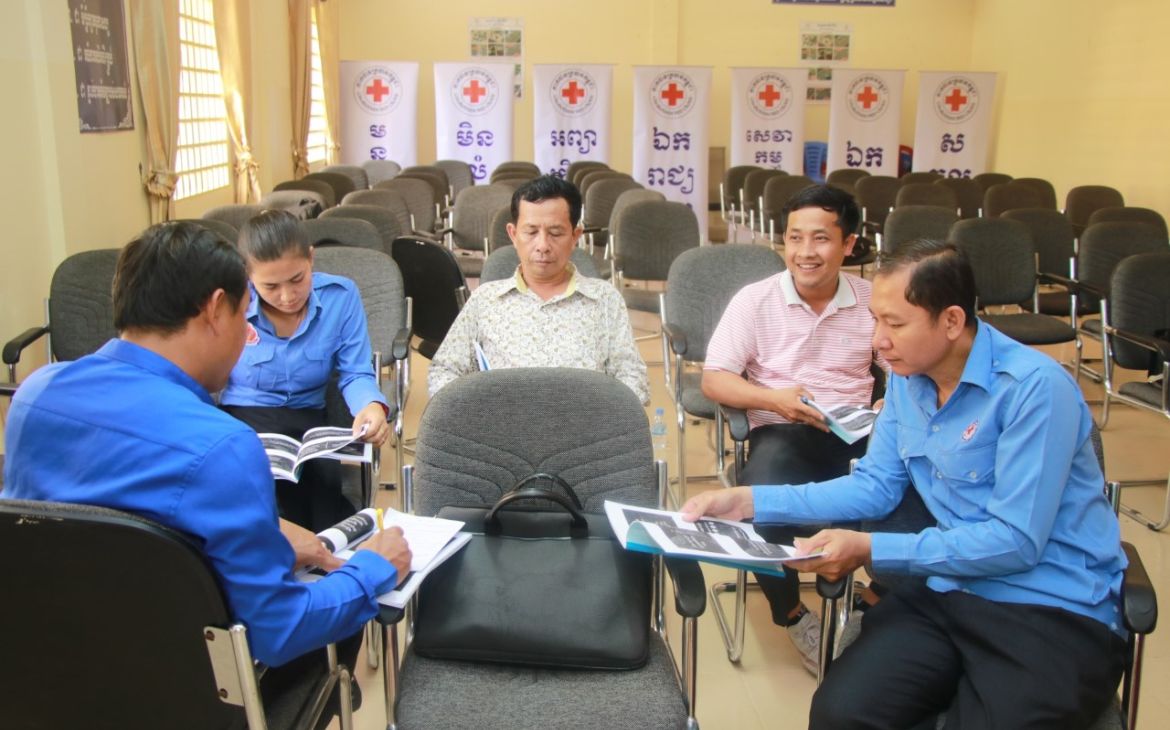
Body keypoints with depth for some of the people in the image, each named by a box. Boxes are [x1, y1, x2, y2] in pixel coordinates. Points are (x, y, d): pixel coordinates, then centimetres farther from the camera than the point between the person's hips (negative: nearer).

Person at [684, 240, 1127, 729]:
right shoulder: (906, 377, 3)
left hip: (1056, 611, -4)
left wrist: (871, 550, -22)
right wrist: (750, 501, 0)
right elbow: (876, 486, 8)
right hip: (949, 594, 5)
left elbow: (1016, 541, -20)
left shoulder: (1034, 387, -18)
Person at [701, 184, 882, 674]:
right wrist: (774, 399, -22)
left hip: (855, 432, 2)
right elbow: (714, 380, -4)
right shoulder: (754, 299, 2)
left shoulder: (873, 300, 8)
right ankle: (792, 615, -1)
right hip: (780, 432, -2)